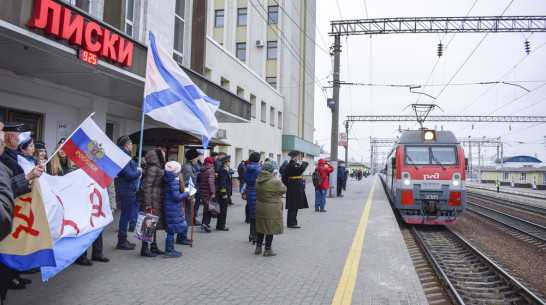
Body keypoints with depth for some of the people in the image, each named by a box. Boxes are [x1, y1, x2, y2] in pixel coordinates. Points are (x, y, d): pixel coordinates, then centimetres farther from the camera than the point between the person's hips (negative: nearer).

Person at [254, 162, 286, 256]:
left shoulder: (258, 181, 0)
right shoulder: (275, 182, -21)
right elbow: (284, 190, -6)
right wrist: (279, 181, 9)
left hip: (259, 208, 6)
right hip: (272, 210, -6)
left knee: (261, 228, 19)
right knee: (270, 229, 6)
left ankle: (258, 247, 27)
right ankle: (267, 250, 14)